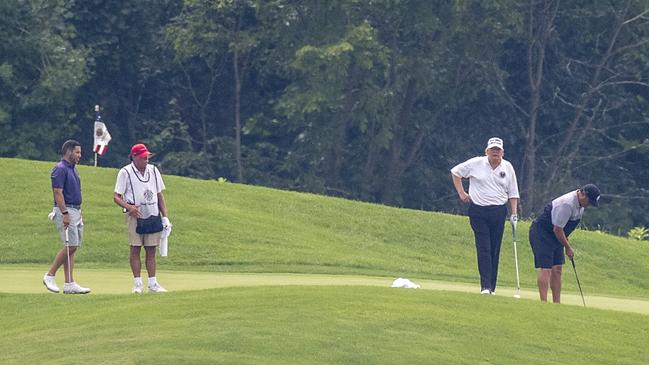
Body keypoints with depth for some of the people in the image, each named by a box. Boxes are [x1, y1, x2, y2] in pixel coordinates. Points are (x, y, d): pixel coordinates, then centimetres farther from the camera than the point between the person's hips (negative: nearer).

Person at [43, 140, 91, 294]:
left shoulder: (73, 169, 18)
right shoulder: (60, 169, -12)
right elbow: (58, 193, -18)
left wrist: (80, 214, 20)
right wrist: (65, 214, -24)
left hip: (76, 211, 9)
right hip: (65, 211, -9)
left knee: (72, 247, 5)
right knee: (71, 245, -14)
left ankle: (69, 284, 4)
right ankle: (50, 276, -4)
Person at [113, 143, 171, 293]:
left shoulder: (153, 171, 11)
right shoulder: (125, 172, -3)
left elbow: (159, 195, 16)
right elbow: (116, 197, -3)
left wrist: (165, 216, 8)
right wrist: (129, 207, -22)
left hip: (153, 215, 4)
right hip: (135, 215, -4)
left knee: (151, 250, 5)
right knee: (135, 248, -5)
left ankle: (152, 283, 7)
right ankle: (137, 283, -1)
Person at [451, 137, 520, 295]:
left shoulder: (508, 168, 5)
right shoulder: (476, 163, -2)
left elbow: (513, 193, 11)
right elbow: (455, 172, 10)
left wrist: (514, 213, 2)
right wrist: (461, 193, 4)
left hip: (499, 211, 2)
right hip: (478, 211, -2)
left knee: (495, 250, 4)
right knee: (483, 249, -10)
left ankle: (491, 288, 9)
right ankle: (485, 286, -14)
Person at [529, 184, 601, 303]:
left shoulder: (580, 204, 2)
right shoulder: (567, 204, -29)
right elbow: (557, 229, -24)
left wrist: (567, 244, 15)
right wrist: (568, 247, -12)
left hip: (554, 236, 10)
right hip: (541, 232, -10)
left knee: (557, 269, 5)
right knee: (545, 268, -15)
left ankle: (557, 302, 6)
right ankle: (543, 302, -20)